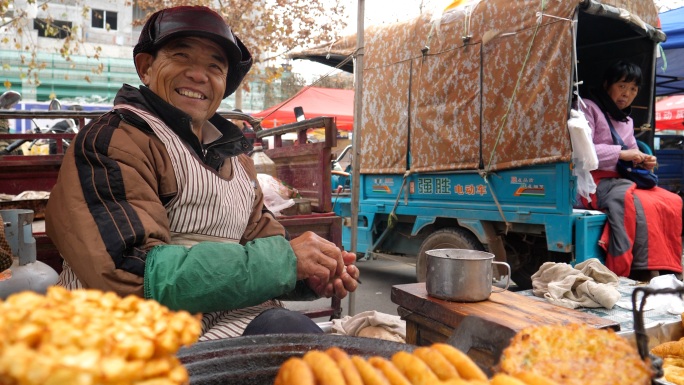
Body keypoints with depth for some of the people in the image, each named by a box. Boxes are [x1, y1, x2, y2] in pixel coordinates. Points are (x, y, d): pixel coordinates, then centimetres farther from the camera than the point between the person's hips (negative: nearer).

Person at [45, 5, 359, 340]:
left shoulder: (233, 154, 14)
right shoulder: (110, 142, -10)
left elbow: (262, 236, 12)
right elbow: (135, 275, -22)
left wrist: (313, 275, -10)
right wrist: (284, 260, -22)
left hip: (235, 321, 7)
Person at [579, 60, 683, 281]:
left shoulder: (627, 120, 25)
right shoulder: (589, 108, 0)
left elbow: (632, 152, 27)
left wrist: (643, 162, 3)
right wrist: (621, 153, -16)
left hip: (622, 179, 8)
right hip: (596, 181, -8)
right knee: (642, 205, -32)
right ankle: (645, 272, -29)